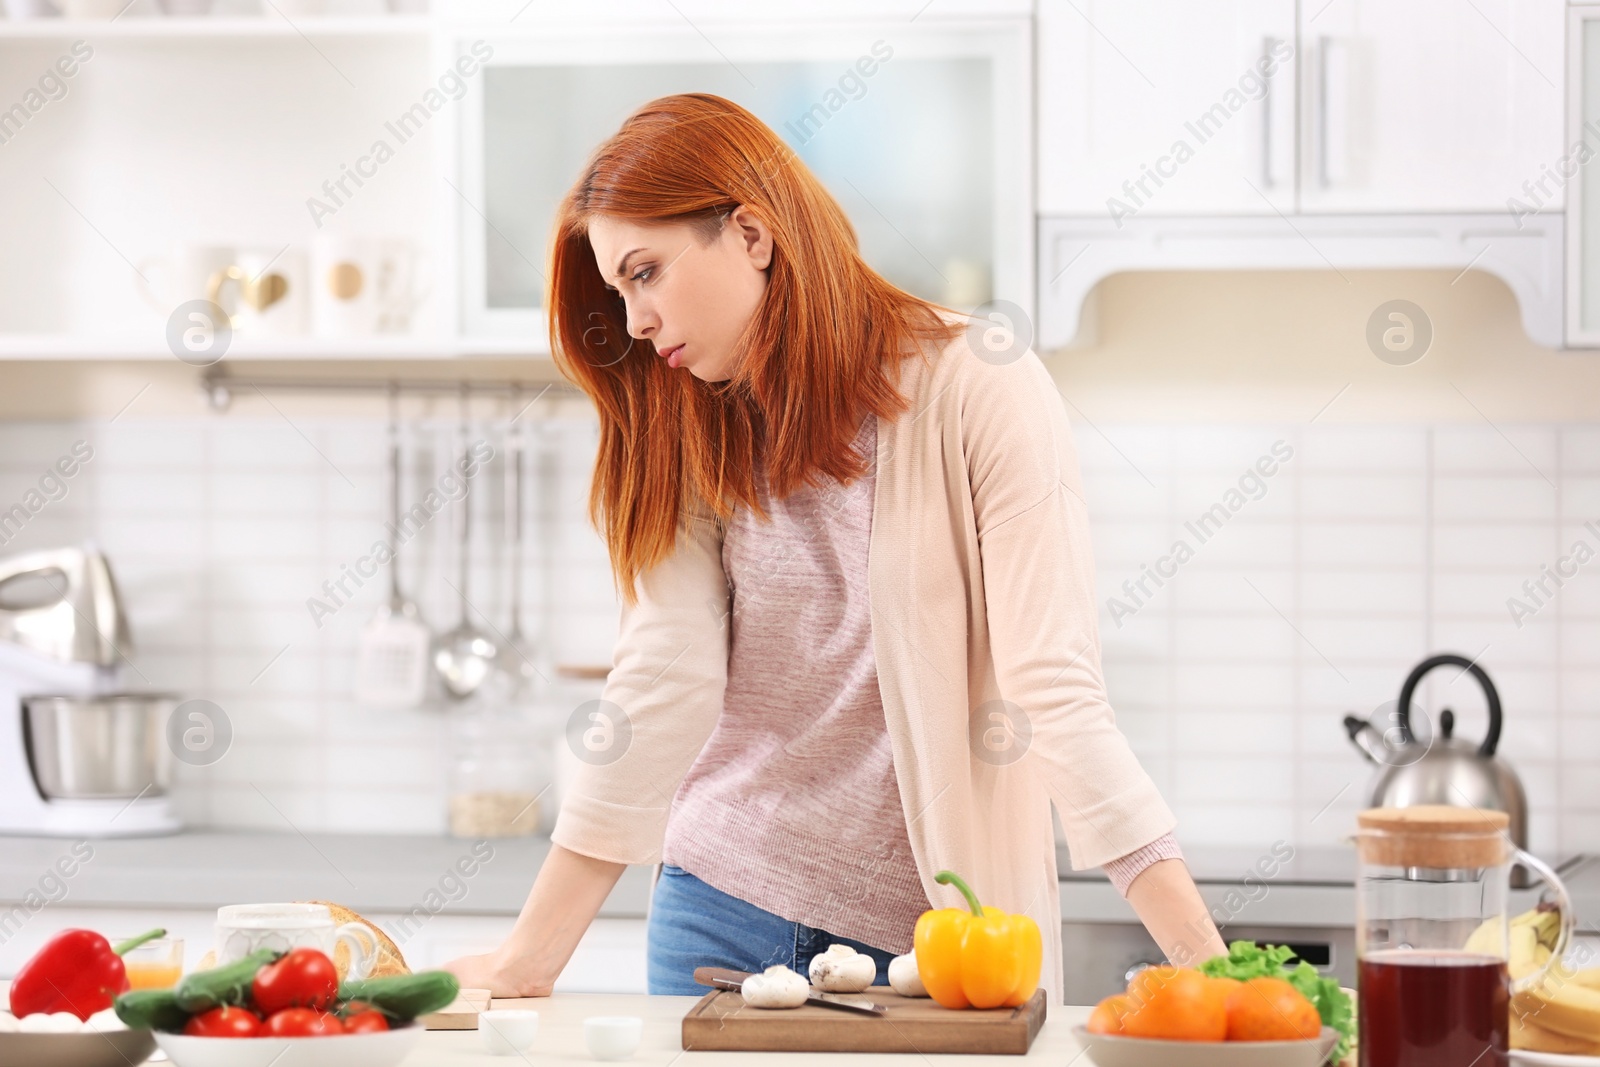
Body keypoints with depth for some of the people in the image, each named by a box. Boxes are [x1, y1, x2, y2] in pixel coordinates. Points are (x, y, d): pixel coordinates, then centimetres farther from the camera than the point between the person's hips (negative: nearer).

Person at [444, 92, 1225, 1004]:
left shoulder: (978, 389, -11)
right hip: (723, 906, 4)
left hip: (926, 936, -4)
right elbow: (662, 688, -5)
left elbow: (1057, 694, -17)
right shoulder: (694, 436, 4)